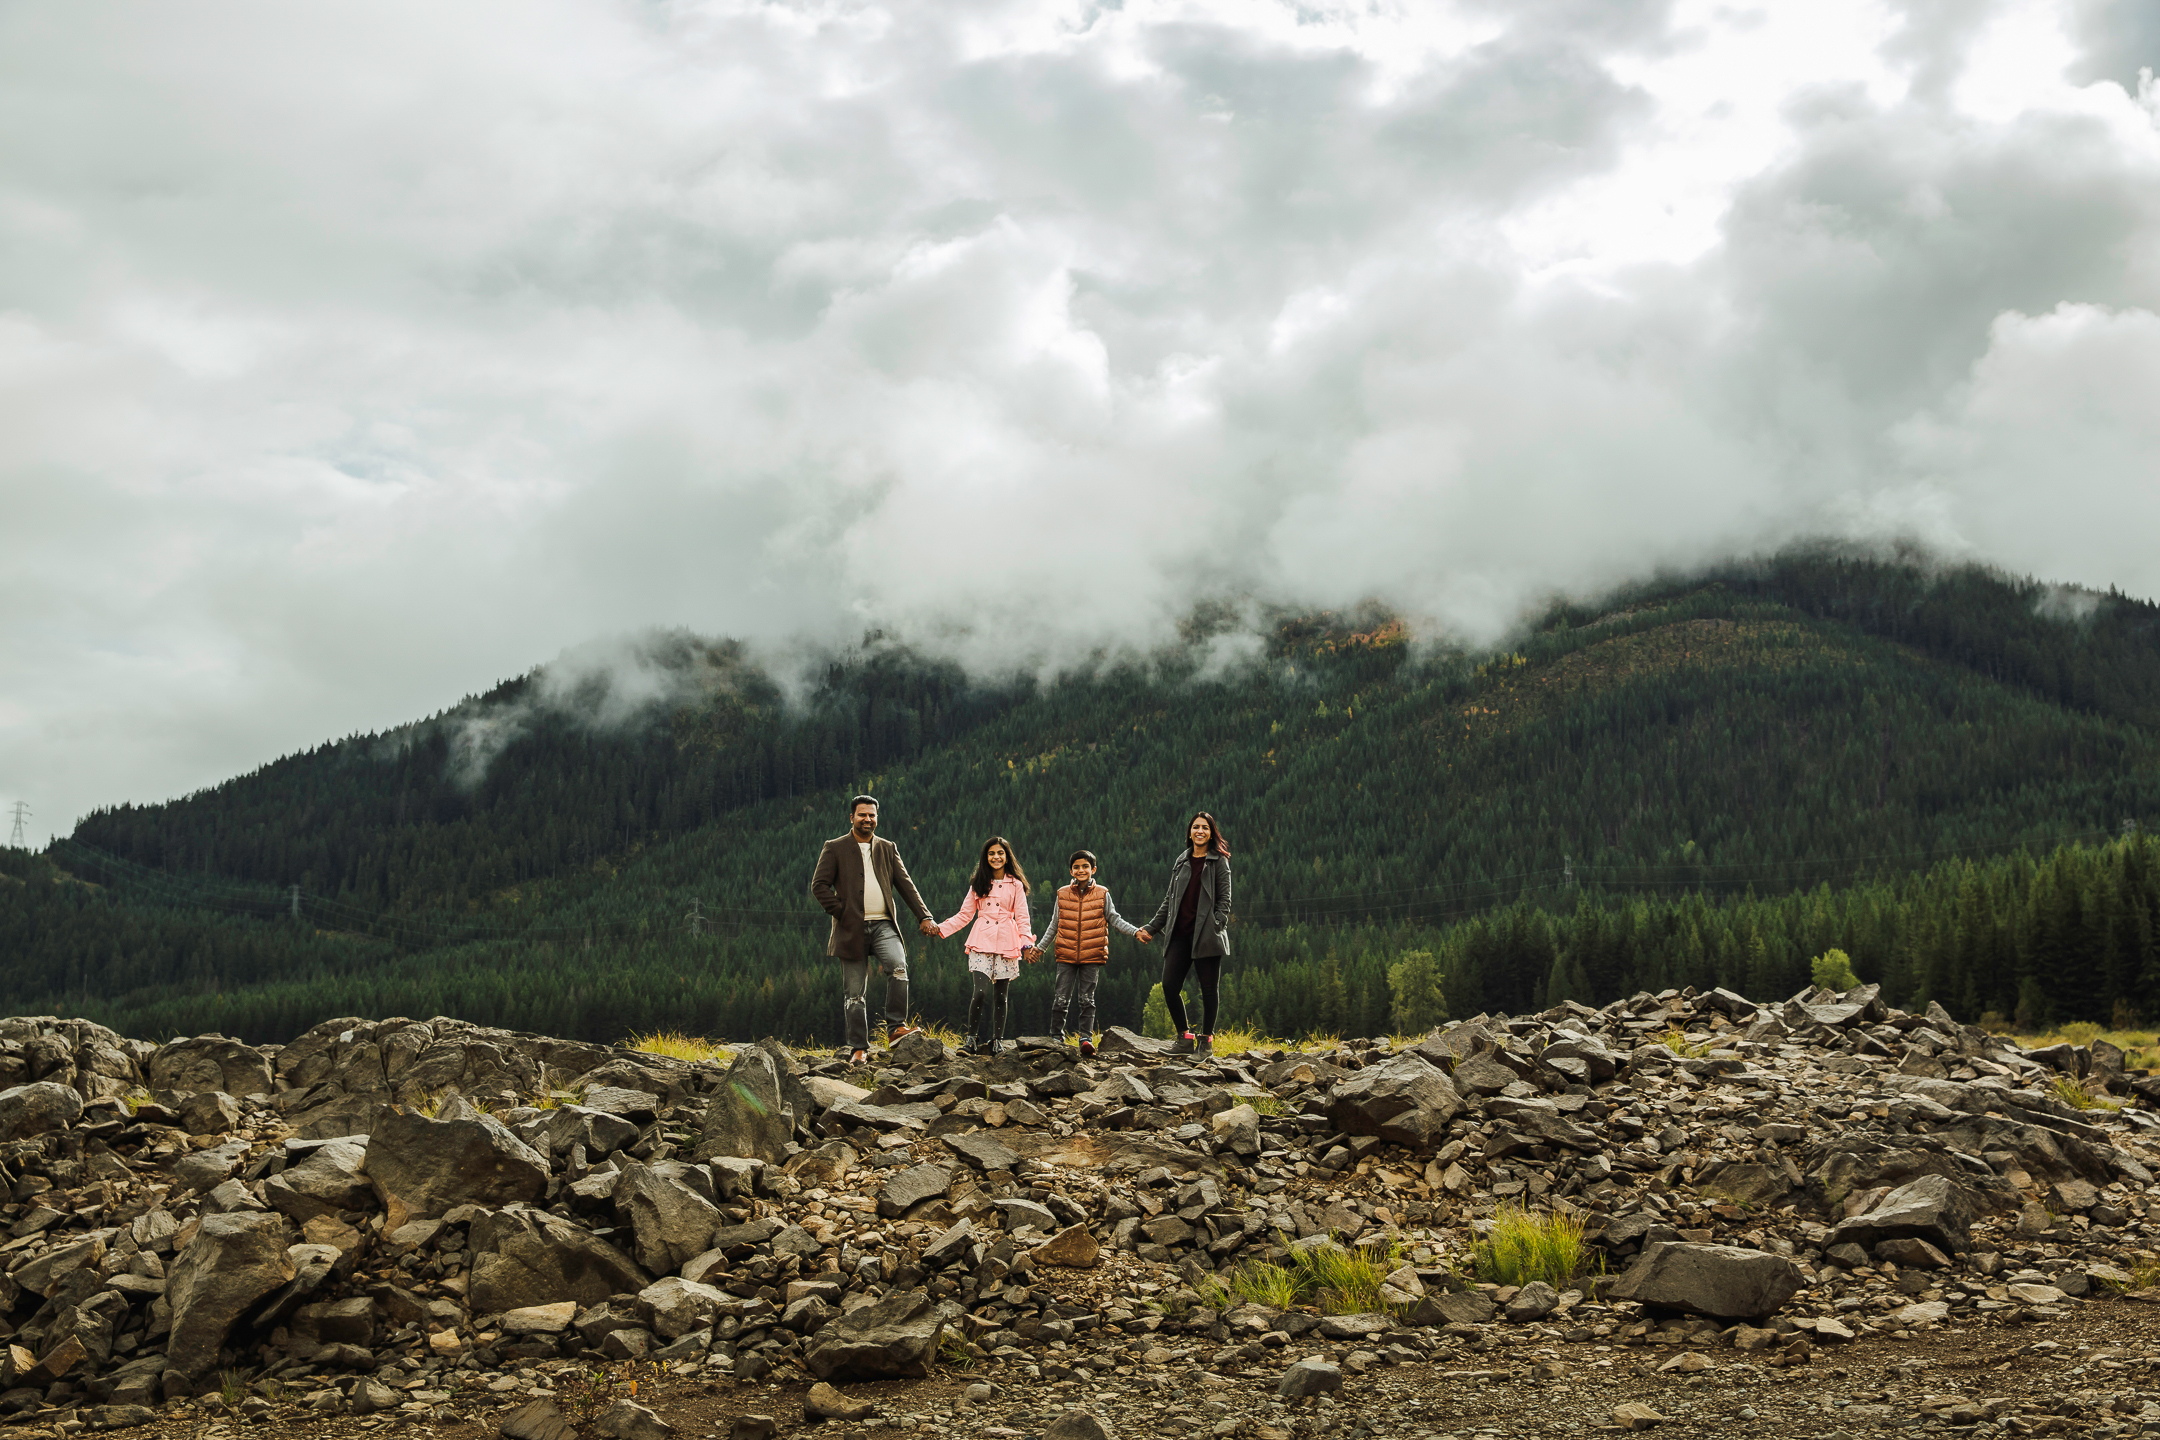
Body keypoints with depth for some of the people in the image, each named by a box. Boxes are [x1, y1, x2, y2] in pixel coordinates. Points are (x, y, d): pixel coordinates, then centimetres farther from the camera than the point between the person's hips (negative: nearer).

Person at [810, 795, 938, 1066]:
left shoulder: (888, 848, 16)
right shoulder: (835, 849, 6)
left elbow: (905, 884, 13)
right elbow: (819, 884, 0)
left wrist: (924, 916, 3)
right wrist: (840, 911, -9)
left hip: (883, 925, 1)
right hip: (852, 929, -1)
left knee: (898, 966, -26)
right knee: (854, 992, 1)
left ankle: (895, 1027, -18)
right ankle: (859, 1048, 9)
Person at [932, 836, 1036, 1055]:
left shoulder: (1016, 885, 9)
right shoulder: (978, 884, 12)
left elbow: (1022, 918, 7)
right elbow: (965, 915, 13)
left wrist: (1027, 943, -7)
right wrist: (940, 928, 3)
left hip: (1006, 943, 0)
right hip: (982, 942, 0)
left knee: (1000, 994, 0)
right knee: (981, 991, -15)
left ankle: (997, 1041, 10)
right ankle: (972, 1039, -3)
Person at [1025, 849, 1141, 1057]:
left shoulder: (1102, 895, 4)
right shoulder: (1062, 894, 7)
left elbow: (1115, 920, 10)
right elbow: (1054, 925, 16)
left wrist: (1136, 931, -3)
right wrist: (1040, 947, 17)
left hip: (1092, 955, -1)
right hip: (1066, 955, 1)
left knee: (1087, 999, 1)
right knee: (1062, 998, 2)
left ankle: (1086, 1037, 3)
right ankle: (1056, 1037, 11)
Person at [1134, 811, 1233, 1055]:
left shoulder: (1219, 862, 4)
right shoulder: (1181, 861, 17)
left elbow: (1224, 900, -2)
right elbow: (1169, 900, 21)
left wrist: (1217, 925, -17)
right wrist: (1151, 928, 18)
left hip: (1206, 935, -4)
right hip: (1181, 934, 4)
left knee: (1209, 988, -1)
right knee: (1169, 986, -3)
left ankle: (1206, 1039, 10)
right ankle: (1185, 1037, 9)